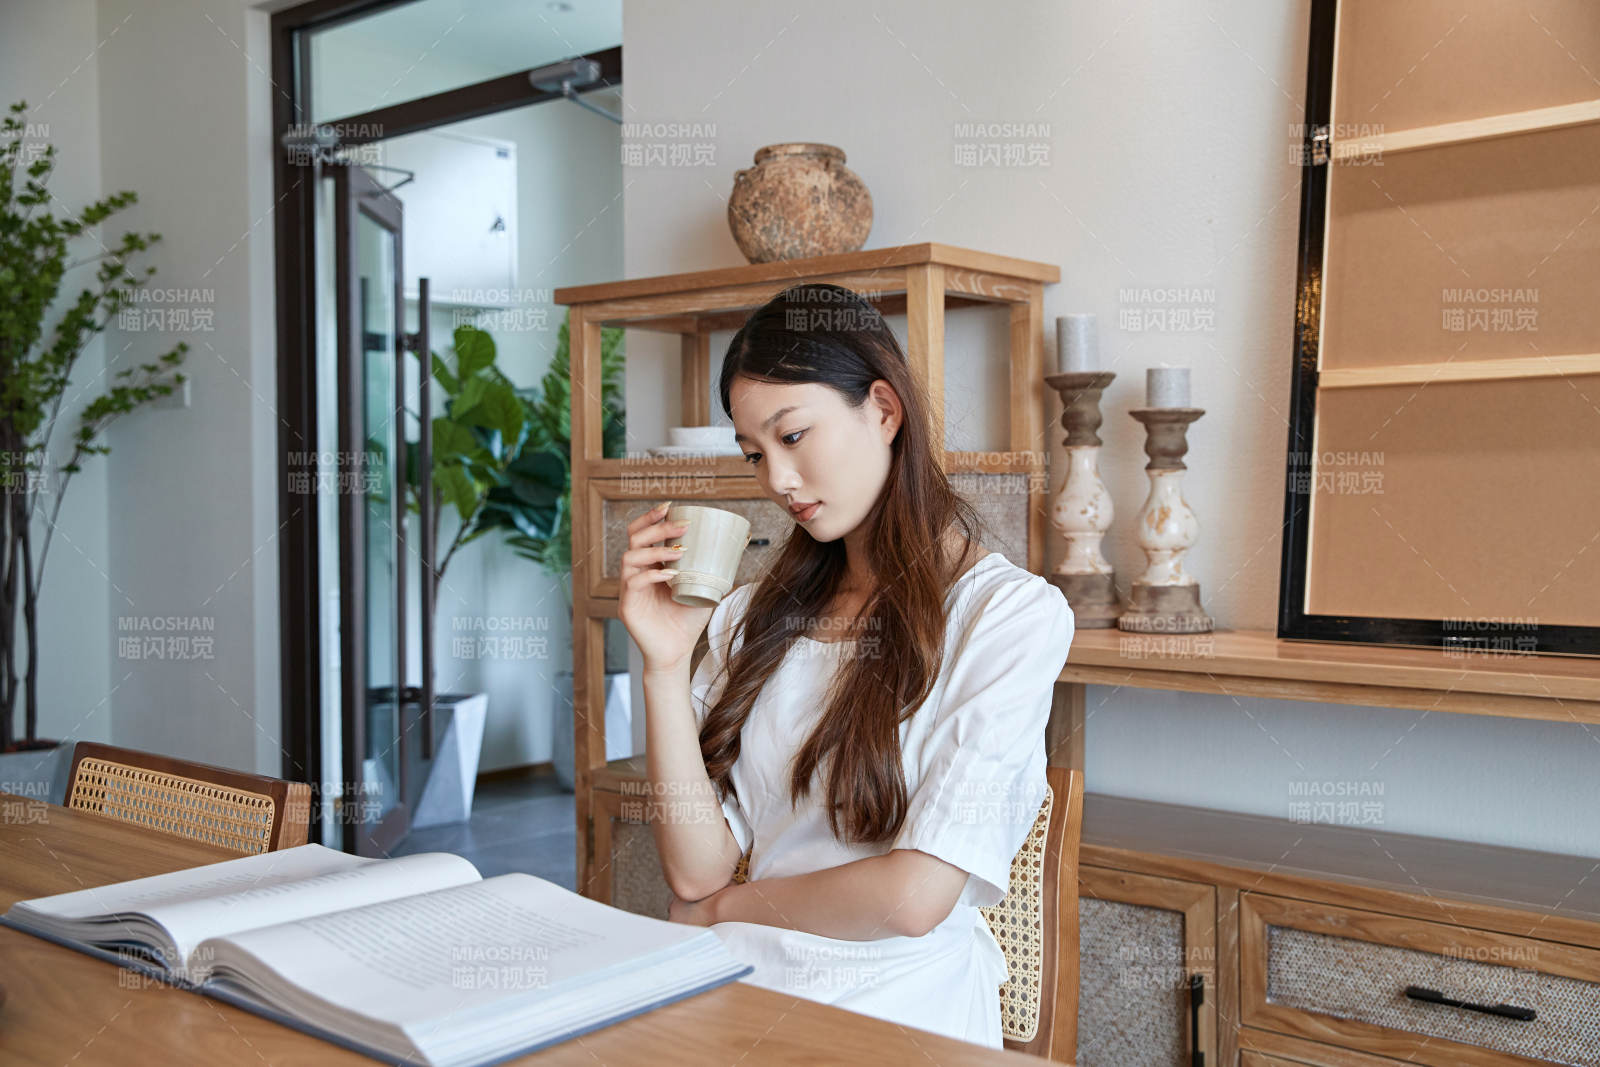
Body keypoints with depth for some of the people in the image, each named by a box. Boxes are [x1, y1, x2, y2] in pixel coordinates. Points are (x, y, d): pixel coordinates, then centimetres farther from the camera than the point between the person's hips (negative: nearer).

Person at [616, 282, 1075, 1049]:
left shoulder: (1011, 611, -6)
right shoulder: (758, 617, 10)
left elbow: (914, 897, -12)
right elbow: (697, 870, 3)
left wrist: (729, 905, 1)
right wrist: (665, 666, -6)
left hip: (889, 1005, -5)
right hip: (733, 987, 5)